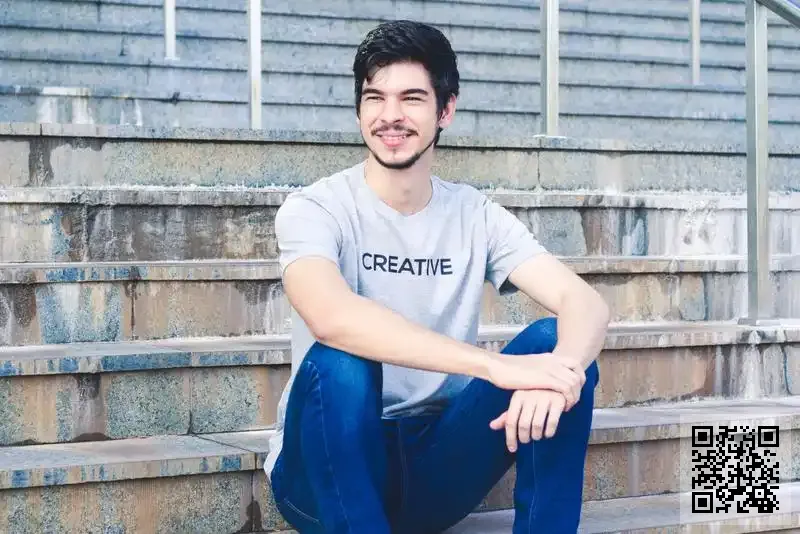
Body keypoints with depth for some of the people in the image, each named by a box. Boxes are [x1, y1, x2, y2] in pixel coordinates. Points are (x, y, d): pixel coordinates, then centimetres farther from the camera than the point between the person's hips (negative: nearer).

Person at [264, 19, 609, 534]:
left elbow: (587, 304, -12)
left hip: (437, 464, 3)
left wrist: (558, 370, -37)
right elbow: (330, 316, -33)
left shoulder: (477, 217, 2)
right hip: (327, 471, -3)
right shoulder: (314, 210, -10)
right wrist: (498, 366, -40)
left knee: (556, 341, -17)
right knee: (340, 360, -34)